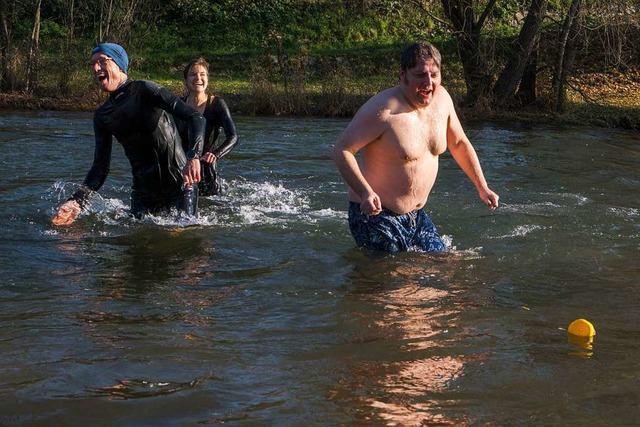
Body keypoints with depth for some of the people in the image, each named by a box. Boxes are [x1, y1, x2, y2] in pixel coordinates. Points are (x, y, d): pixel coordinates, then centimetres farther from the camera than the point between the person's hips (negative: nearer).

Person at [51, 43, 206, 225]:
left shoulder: (144, 90, -11)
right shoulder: (102, 116, 7)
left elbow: (195, 117, -19)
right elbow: (100, 166, 6)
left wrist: (193, 157, -35)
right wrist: (78, 202, -10)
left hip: (178, 185, -5)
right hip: (143, 193, 5)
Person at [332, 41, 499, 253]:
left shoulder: (441, 98, 1)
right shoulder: (383, 110, -22)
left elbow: (459, 143, 17)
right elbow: (341, 150, -21)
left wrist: (482, 187, 17)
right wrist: (365, 193, -34)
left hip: (416, 215, 8)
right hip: (375, 215, -8)